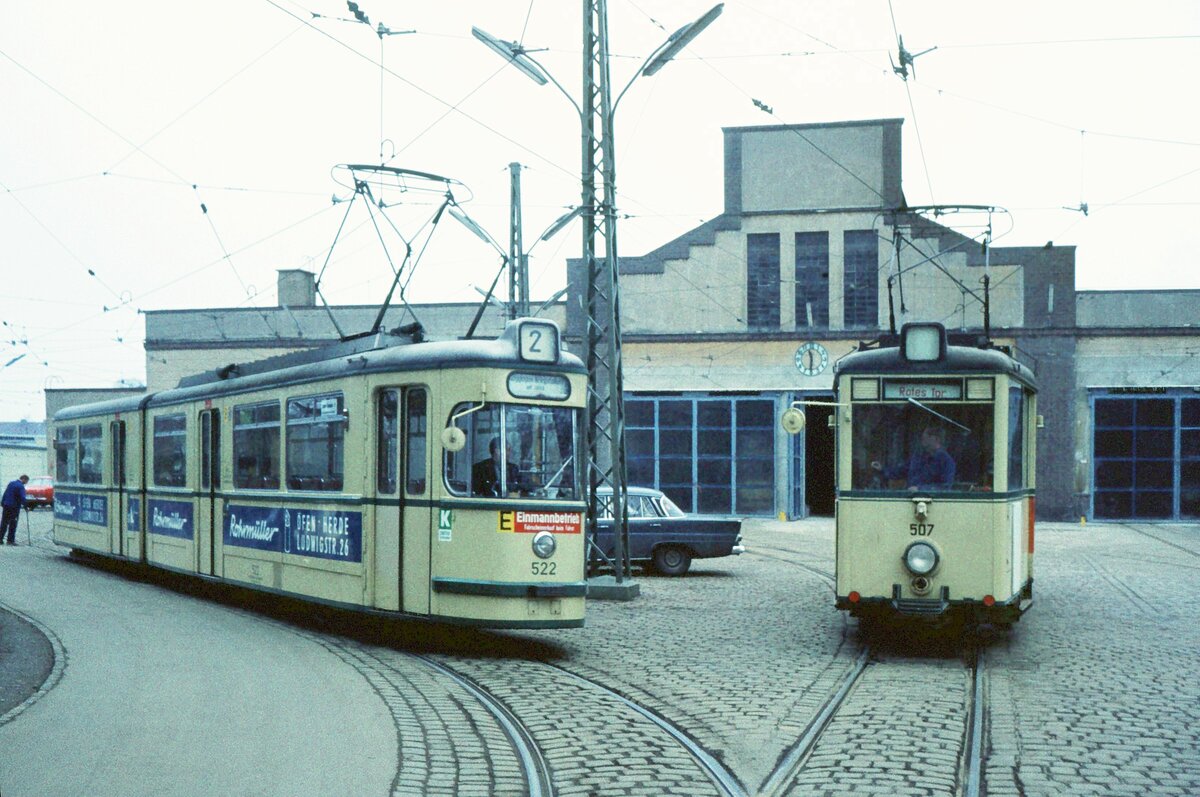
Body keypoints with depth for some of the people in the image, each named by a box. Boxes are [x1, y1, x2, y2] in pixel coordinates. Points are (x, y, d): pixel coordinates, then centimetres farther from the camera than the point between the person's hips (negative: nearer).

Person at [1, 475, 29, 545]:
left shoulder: (11, 483, 11)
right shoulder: (21, 486, -12)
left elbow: (5, 494, 15)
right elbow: (22, 498, -19)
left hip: (6, 505, 7)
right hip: (14, 507, -7)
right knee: (13, 524, 0)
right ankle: (10, 540, 0)